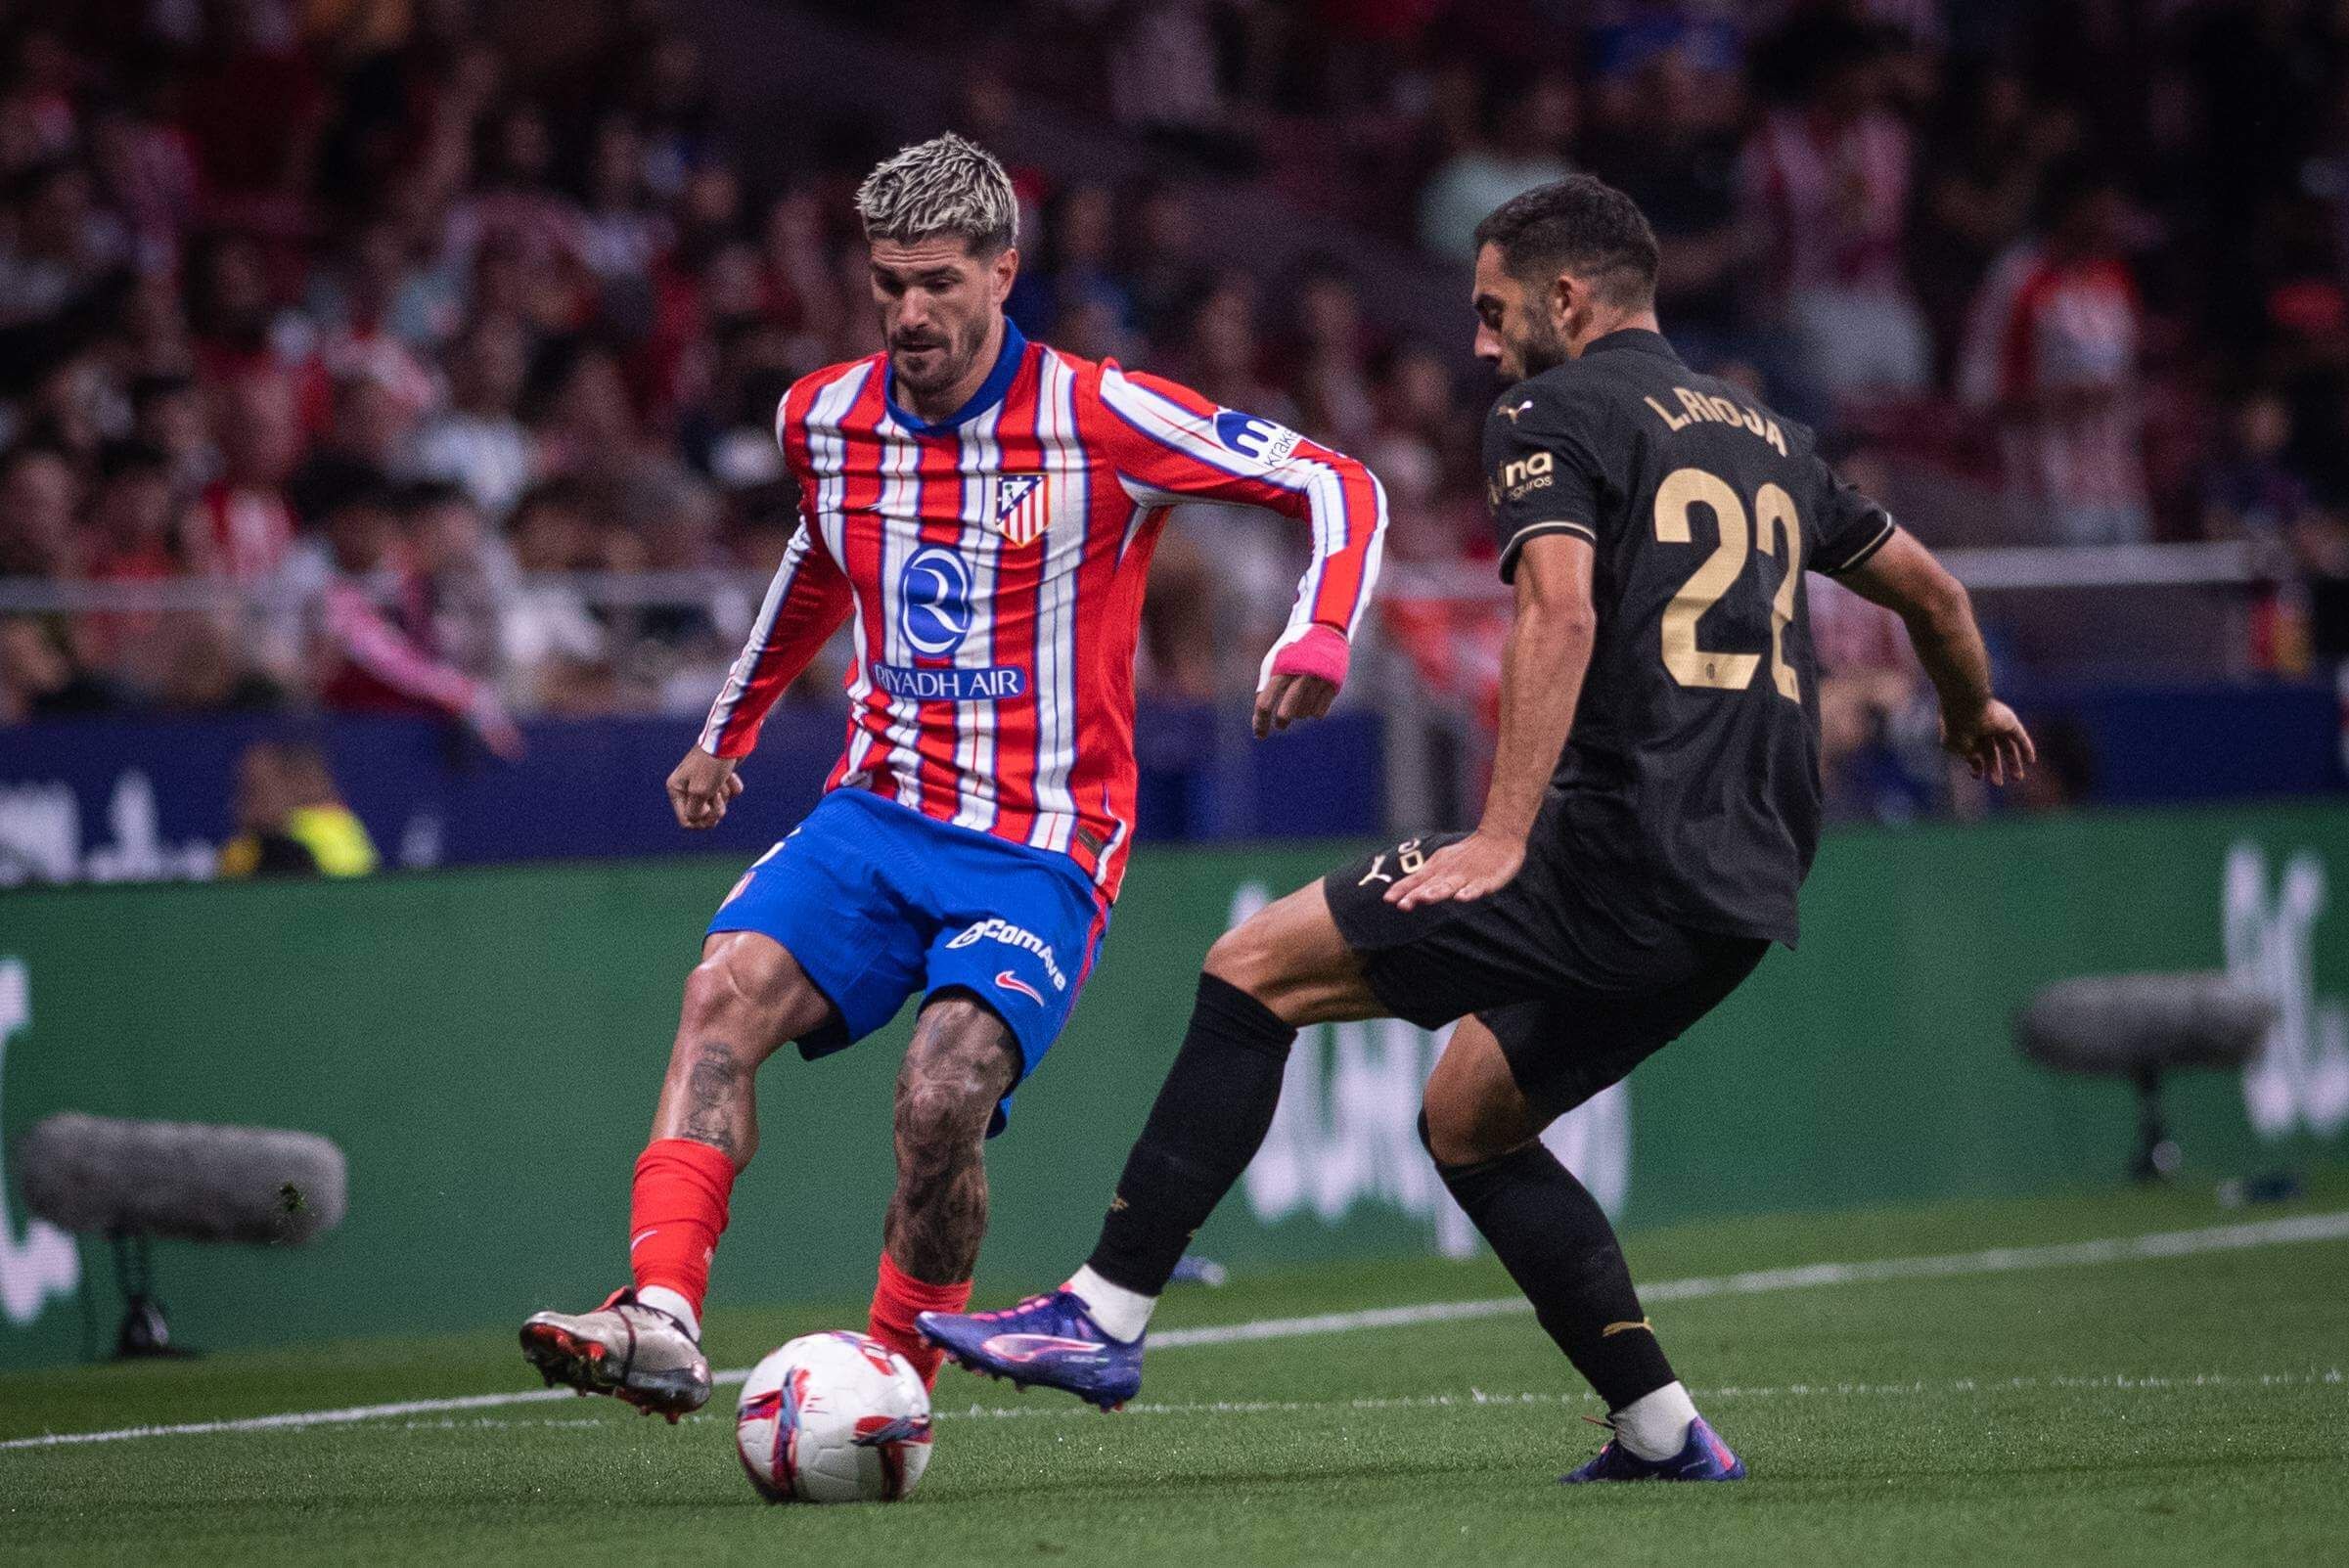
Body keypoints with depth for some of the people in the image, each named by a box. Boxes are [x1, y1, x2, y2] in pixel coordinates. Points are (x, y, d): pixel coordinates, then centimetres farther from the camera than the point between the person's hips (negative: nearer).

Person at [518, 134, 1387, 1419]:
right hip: (875, 818, 4)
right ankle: (661, 1321, -34)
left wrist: (1317, 639, -23)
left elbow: (1340, 489, -6)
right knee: (728, 986, -24)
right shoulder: (823, 420, 6)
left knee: (942, 1097, -26)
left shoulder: (1099, 420, -9)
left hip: (1041, 846, -4)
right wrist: (727, 732, 36)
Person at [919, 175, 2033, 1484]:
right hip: (1749, 890, 8)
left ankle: (1107, 1312, -10)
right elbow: (1930, 590, 33)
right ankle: (1663, 1432, 15)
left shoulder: (1556, 411, 0)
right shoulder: (1763, 435, 23)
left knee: (1260, 967, -4)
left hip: (1621, 847, -8)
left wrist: (1504, 840, -23)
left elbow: (1563, 613, -17)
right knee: (1465, 1120, 22)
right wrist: (1973, 707, 54)